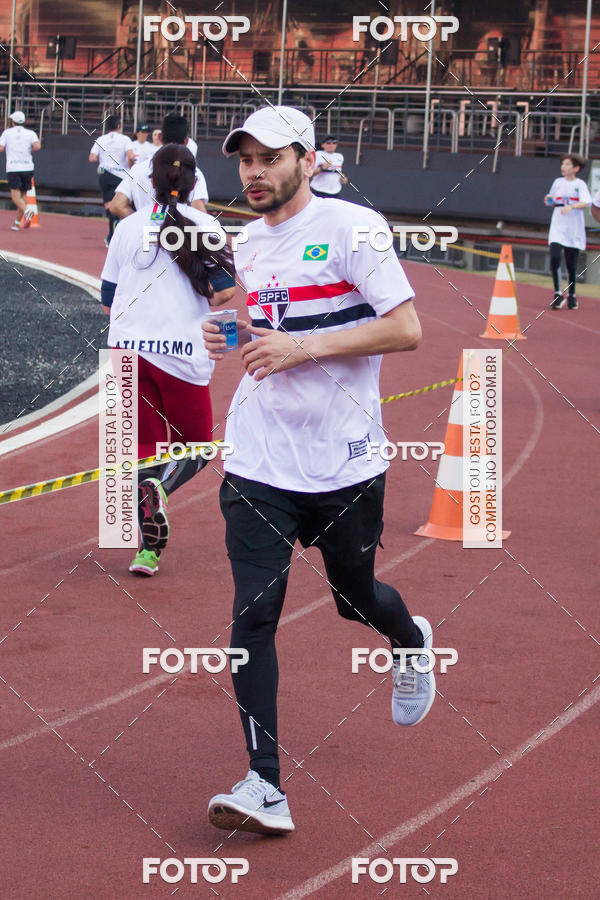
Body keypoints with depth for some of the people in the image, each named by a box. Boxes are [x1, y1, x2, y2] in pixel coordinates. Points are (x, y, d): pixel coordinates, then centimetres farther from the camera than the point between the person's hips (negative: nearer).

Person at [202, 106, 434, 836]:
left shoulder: (353, 227, -9)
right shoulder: (246, 244, 11)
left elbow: (406, 330, -15)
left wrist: (305, 346, -21)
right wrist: (231, 337, 3)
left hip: (344, 465, -4)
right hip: (259, 466, 4)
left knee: (355, 598, 14)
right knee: (252, 615, -7)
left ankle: (412, 641, 51)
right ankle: (265, 788, -4)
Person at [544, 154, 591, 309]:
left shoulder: (580, 184, 0)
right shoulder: (558, 182, 11)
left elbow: (586, 203, -14)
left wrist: (571, 206, -30)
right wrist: (548, 200, 0)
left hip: (574, 229, -2)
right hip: (557, 227, 2)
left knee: (571, 264, 3)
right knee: (554, 259, -16)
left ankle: (572, 295, 20)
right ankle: (558, 294, -7)